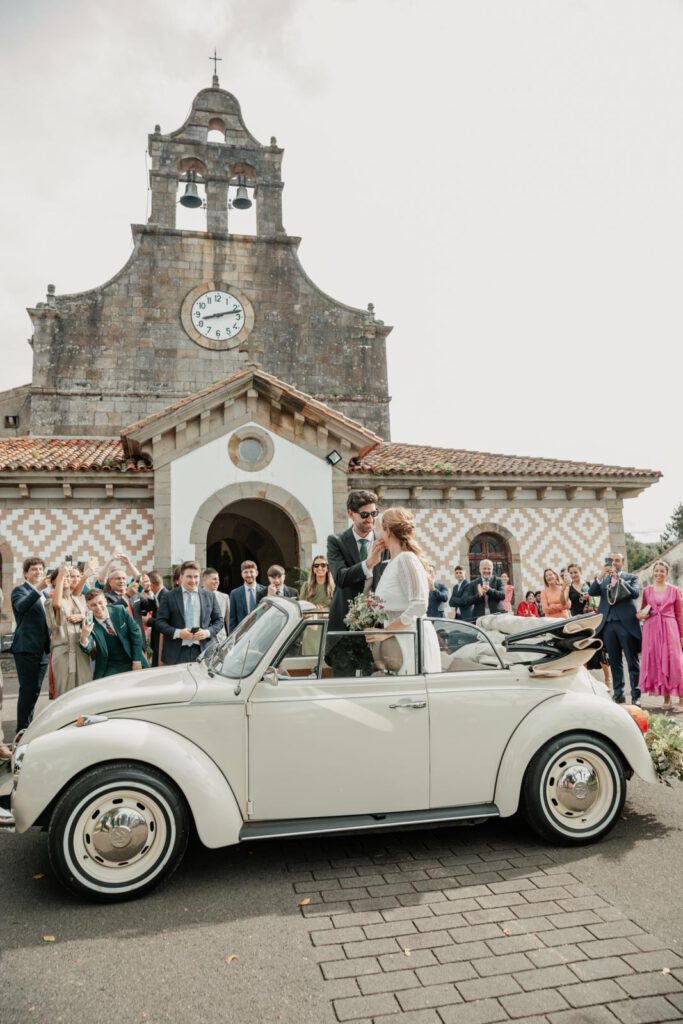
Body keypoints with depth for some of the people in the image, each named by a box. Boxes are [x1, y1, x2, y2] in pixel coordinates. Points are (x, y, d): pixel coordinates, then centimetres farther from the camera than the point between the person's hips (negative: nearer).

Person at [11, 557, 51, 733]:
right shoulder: (20, 590, -4)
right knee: (28, 689, -7)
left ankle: (29, 727, 22)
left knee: (34, 690, 13)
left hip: (43, 650, 7)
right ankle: (22, 730, 0)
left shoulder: (45, 593, 17)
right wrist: (38, 589, -39)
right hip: (26, 649, -7)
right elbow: (20, 606, -27)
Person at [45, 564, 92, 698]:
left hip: (81, 649, 4)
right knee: (64, 691, -6)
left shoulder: (80, 599, 17)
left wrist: (82, 617, -1)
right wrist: (60, 576, -18)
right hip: (62, 650, -4)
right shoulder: (50, 601, 3)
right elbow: (57, 604, -22)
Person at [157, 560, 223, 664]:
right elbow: (160, 621, 2)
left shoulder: (209, 596, 11)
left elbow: (218, 620, 13)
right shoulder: (169, 596, 5)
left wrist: (208, 632, -6)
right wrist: (177, 632, -14)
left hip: (202, 651, 2)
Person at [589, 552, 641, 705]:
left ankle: (636, 695, 6)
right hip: (608, 624, 3)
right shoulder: (602, 578, 13)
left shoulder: (631, 577, 6)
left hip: (626, 623, -3)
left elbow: (635, 593, -11)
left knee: (633, 661, 1)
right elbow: (592, 592, -2)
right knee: (614, 662, 9)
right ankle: (618, 694, 16)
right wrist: (599, 577, -16)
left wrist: (619, 579, -19)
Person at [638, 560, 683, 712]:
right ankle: (666, 698, 15)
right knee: (657, 662, 4)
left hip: (669, 628, -2)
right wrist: (640, 615, -5)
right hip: (651, 629, 2)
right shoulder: (647, 591, 8)